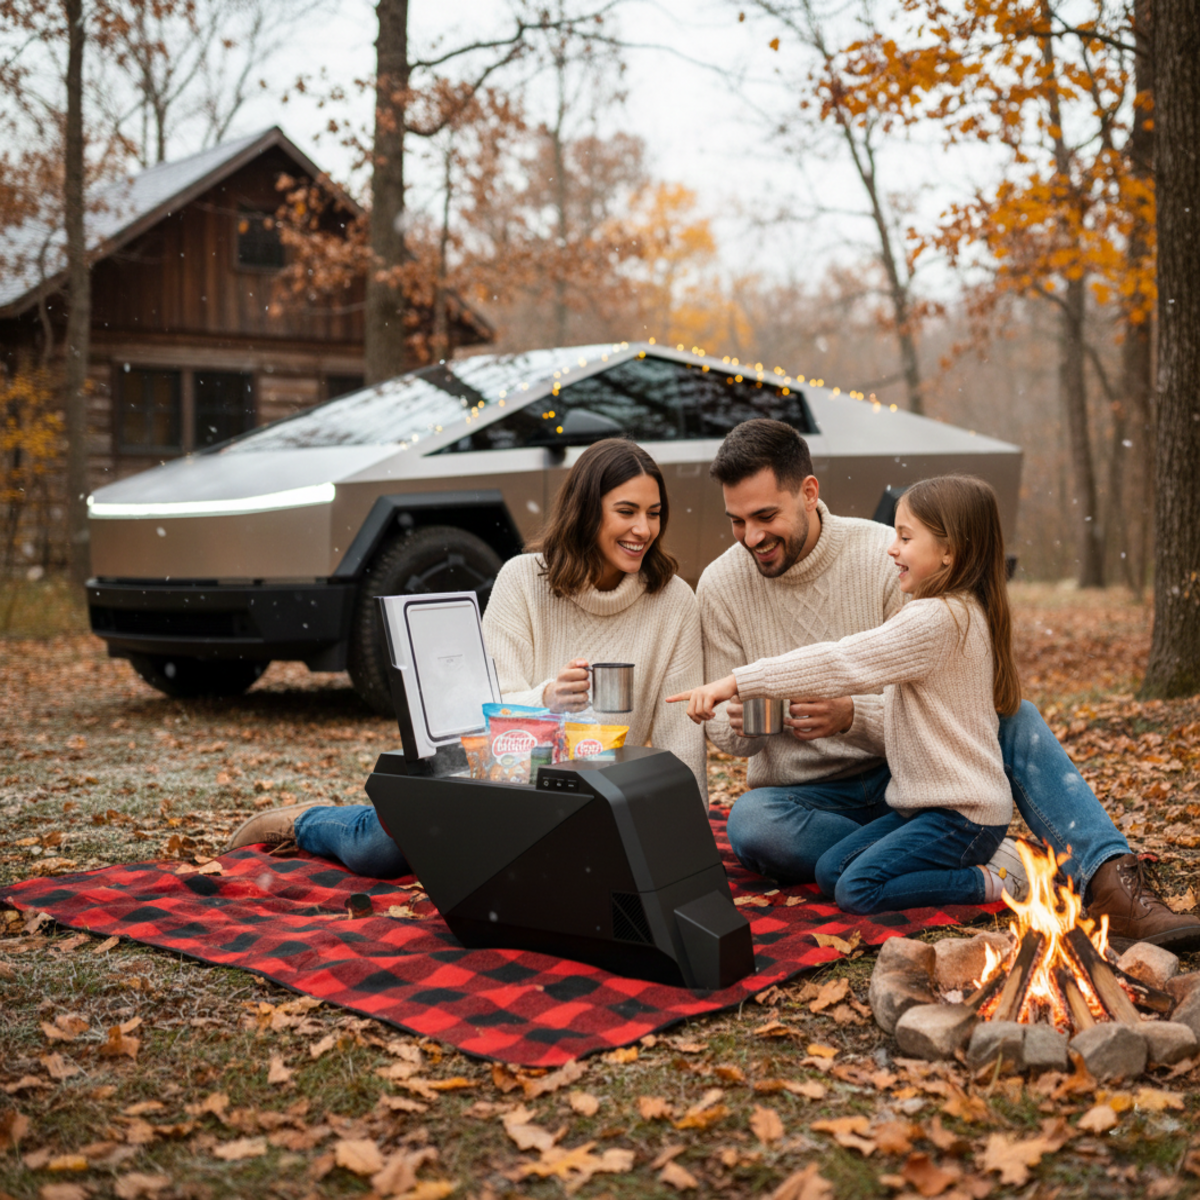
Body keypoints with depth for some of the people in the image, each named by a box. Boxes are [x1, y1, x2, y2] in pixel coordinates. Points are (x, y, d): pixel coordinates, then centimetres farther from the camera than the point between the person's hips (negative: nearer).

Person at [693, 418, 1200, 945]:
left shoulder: (884, 555, -12)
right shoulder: (721, 585, -8)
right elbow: (719, 725, -2)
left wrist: (851, 716, -33)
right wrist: (740, 723, -27)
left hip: (903, 772, 0)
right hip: (806, 797, 0)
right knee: (749, 824, -34)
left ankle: (1112, 883, -31)